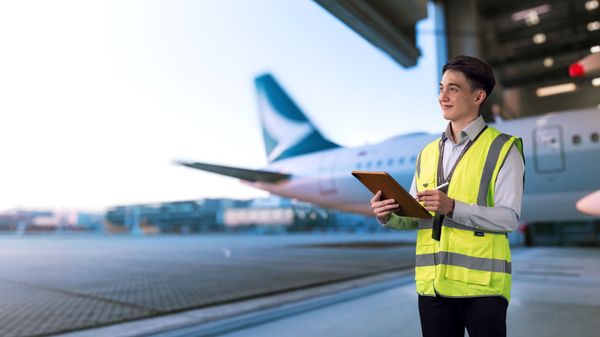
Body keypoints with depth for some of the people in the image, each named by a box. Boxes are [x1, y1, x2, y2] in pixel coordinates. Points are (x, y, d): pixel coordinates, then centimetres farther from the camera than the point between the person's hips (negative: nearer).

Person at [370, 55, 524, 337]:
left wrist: (452, 207, -25)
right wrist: (389, 215, -9)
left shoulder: (503, 149, -3)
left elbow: (509, 218, -11)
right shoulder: (428, 153, 12)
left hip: (481, 284, -4)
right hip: (432, 283, 5)